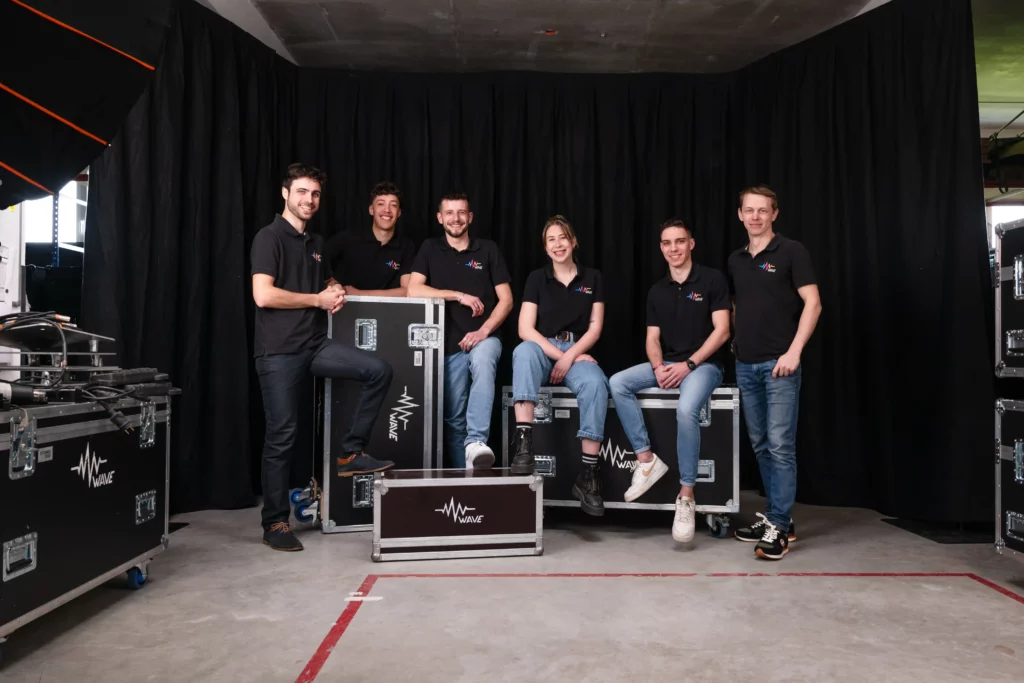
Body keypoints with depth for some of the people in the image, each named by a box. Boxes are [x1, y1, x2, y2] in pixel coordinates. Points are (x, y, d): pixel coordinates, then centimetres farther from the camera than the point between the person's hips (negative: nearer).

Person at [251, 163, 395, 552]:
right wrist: (318, 299, -10)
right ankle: (274, 524, 12)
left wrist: (337, 293, 8)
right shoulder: (269, 238, -6)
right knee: (283, 436, -2)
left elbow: (329, 281, 33)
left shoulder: (315, 243, 16)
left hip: (316, 345, 7)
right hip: (279, 350, -6)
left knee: (379, 371, -12)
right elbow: (263, 295, -18)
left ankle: (351, 453, 0)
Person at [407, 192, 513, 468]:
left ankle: (476, 442, -40)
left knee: (482, 362, -36)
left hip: (484, 337, -1)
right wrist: (459, 295, -13)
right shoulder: (430, 249, 6)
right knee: (454, 417, 2)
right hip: (451, 344, 1)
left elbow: (506, 300, 1)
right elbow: (413, 290, -8)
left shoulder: (488, 249, 5)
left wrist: (484, 331, -13)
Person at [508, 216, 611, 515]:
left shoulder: (592, 278, 10)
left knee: (596, 384, -34)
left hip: (578, 352, 1)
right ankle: (523, 442, -43)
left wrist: (570, 356, -13)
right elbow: (525, 329, -2)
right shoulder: (537, 278, 7)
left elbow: (595, 328, 3)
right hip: (543, 349, 0)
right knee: (524, 352, -38)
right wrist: (558, 355, -15)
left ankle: (588, 476, -31)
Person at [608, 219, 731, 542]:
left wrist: (689, 365, -17)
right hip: (667, 364, 6)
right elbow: (652, 339, 9)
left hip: (704, 364, -6)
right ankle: (646, 460, -14)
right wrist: (659, 367, -12)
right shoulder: (657, 291, 13)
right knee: (617, 383, -18)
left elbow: (721, 331, -9)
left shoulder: (712, 279, -2)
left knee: (686, 409, -35)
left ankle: (686, 497, -23)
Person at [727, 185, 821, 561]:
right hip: (745, 364, 6)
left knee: (780, 445, -6)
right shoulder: (735, 260, 14)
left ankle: (778, 527, 1)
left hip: (779, 363, -6)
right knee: (760, 445, 10)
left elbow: (812, 303, -8)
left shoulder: (791, 251, -3)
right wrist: (737, 339, 10)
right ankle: (775, 515, 21)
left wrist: (794, 351, -15)